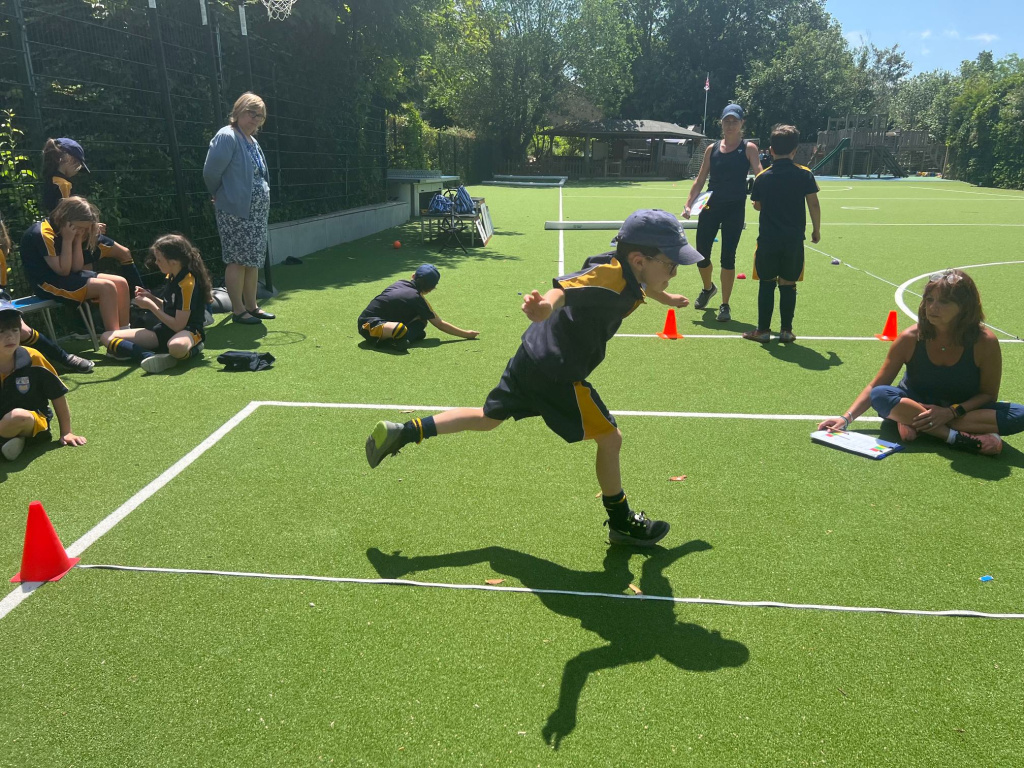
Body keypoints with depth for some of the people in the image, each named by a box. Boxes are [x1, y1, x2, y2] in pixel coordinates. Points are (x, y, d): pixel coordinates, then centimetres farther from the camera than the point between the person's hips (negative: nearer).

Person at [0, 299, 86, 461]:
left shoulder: (33, 359, -12)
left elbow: (58, 396, -3)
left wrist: (66, 433, 0)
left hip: (34, 425, -1)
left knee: (18, 416, -34)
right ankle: (13, 439, -9)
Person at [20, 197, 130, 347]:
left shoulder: (65, 232, 8)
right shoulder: (43, 234, -18)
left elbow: (76, 268, 3)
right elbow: (63, 271, -18)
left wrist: (77, 240, -5)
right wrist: (67, 240, -17)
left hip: (69, 277, 9)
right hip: (48, 283, -9)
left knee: (121, 283, -5)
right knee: (107, 287, -25)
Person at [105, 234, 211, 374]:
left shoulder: (188, 283, -17)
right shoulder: (172, 277, 8)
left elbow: (178, 325, -18)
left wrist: (151, 306, -10)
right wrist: (151, 297, 6)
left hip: (188, 331, -10)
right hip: (166, 329, 10)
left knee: (176, 347, -49)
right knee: (109, 337, -8)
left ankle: (192, 348, -13)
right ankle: (149, 357, -33)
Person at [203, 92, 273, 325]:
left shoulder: (253, 141, 16)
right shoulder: (227, 137, -11)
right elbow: (211, 172, -14)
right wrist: (222, 196, 1)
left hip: (257, 210, 9)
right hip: (236, 211, -9)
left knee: (254, 259, 12)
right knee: (238, 260, -4)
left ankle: (251, 306, 22)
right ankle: (238, 310, 3)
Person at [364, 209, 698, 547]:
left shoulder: (626, 272, 5)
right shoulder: (609, 275, -23)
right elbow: (565, 287, -43)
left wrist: (667, 298, 49)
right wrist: (547, 306, -66)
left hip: (532, 356, 9)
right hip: (557, 373, -9)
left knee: (487, 417, 22)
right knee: (609, 439, 4)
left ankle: (400, 433, 21)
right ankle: (621, 522, 22)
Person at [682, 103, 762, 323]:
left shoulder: (748, 148, -1)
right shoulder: (712, 149, 8)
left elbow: (759, 175, -13)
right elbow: (700, 180, 11)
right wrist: (688, 204, 0)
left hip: (735, 209, -3)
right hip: (710, 206, 3)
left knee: (728, 257, -4)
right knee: (701, 255, 5)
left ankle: (725, 306, 7)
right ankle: (708, 288, 37)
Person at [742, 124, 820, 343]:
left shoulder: (762, 178, -3)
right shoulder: (805, 175, -3)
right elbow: (814, 204, -2)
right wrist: (816, 229, 10)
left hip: (768, 240, 0)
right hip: (794, 240, 0)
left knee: (766, 284, 9)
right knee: (788, 285, 8)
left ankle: (763, 330, 11)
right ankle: (786, 330, 12)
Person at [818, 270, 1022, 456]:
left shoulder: (984, 342, -16)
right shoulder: (911, 338, -15)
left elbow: (988, 394, -6)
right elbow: (876, 387, -11)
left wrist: (951, 412, -23)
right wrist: (847, 418, -23)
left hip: (963, 410, 1)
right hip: (916, 405, 0)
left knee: (1019, 415, -27)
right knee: (881, 396, -31)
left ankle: (912, 422, -31)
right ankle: (958, 437, -32)